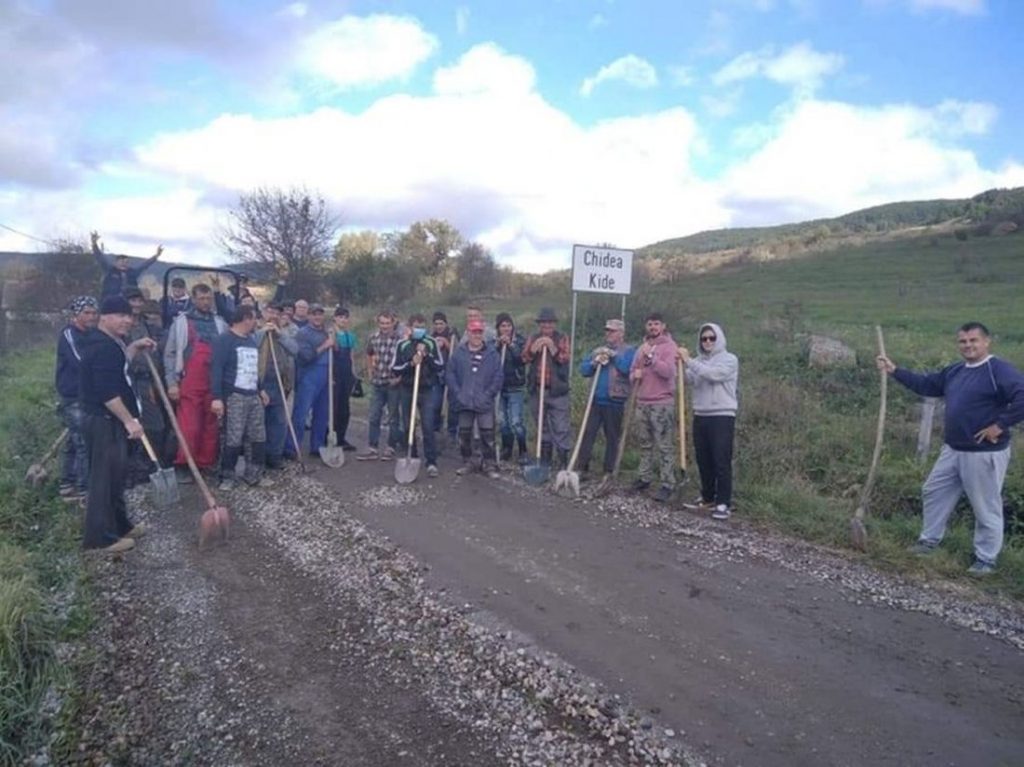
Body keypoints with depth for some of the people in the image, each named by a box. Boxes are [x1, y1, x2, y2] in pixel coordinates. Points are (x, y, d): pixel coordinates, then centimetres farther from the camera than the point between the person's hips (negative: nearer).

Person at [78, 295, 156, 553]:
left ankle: (119, 525, 29)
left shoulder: (108, 342, 13)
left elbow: (117, 367, 28)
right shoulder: (102, 347, -20)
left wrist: (134, 347, 17)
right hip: (105, 421, -11)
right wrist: (129, 420, -23)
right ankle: (101, 536, 2)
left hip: (110, 420, 11)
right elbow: (107, 392, -26)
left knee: (115, 475, 18)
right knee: (105, 477, -5)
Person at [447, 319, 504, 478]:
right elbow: (451, 374, 3)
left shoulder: (492, 353, -1)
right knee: (464, 433, 11)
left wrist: (488, 394, -9)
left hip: (485, 403, -2)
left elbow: (498, 376, -2)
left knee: (487, 434, -1)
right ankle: (467, 462, 25)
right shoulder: (458, 352, 3)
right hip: (464, 403, 2)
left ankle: (490, 465, 10)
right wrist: (457, 393, -5)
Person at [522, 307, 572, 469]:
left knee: (560, 428, -5)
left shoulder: (562, 338, 1)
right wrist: (534, 348, -17)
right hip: (537, 389, 4)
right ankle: (545, 460, 25)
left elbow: (565, 359, -10)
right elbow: (525, 358, -1)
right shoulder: (533, 338, 10)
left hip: (557, 391, -3)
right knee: (542, 427, 14)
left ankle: (563, 461, 0)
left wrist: (552, 347, -22)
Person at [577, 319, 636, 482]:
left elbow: (628, 368, -19)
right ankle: (583, 468, 7)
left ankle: (609, 471, 14)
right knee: (587, 434, 2)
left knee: (612, 438, 5)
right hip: (595, 400, 5)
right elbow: (583, 369, 9)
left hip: (614, 402, -4)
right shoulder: (598, 350, 16)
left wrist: (613, 355, -13)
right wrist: (594, 363, -10)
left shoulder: (629, 351, 0)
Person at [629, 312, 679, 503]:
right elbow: (632, 371, 22)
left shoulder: (669, 346, -4)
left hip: (662, 404, -7)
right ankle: (644, 478, 23)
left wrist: (651, 355, -20)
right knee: (645, 444, 14)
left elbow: (668, 371, -19)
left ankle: (667, 484, -3)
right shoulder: (642, 347, 16)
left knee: (665, 446, -6)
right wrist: (635, 374, -1)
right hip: (642, 402, 7)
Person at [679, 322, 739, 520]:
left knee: (721, 461, -7)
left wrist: (689, 361, -20)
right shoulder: (699, 360, 14)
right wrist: (681, 364, -18)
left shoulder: (729, 359, -2)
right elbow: (689, 380, -1)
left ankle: (724, 503, -3)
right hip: (700, 416, 6)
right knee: (703, 460, 10)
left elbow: (713, 374, -20)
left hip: (722, 416, -6)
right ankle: (708, 498, 22)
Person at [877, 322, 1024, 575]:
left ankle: (986, 560, 18)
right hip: (952, 450, 9)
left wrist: (1000, 425, -24)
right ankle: (929, 540, 33)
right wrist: (894, 370, 10)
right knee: (933, 492, 17)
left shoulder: (999, 370, -17)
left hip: (984, 454, -9)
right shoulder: (955, 371, 9)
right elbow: (926, 384, 18)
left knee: (986, 508, 4)